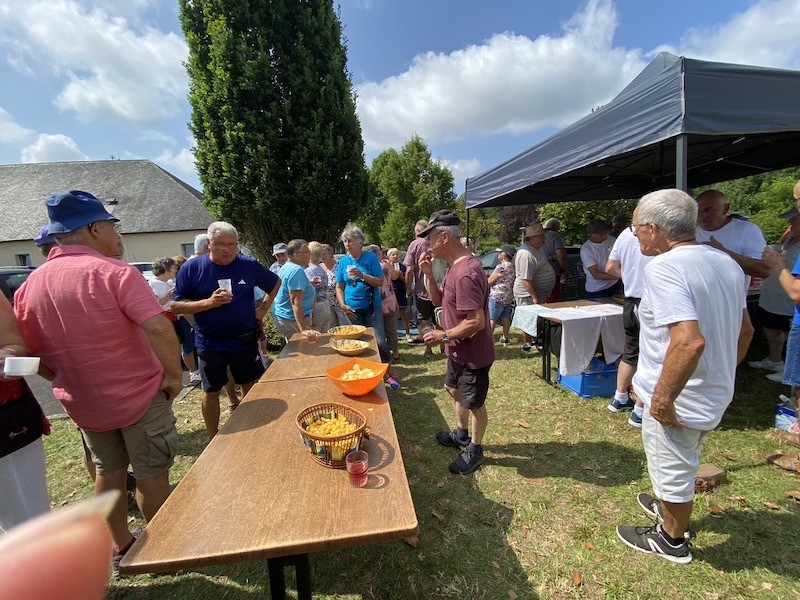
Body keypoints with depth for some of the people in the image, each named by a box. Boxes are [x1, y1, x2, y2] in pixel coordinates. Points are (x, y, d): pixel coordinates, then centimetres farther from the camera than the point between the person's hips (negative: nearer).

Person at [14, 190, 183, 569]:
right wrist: (174, 375, -17)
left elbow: (26, 351, 5)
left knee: (107, 473, 23)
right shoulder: (114, 271, -19)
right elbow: (159, 329, -30)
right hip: (139, 395, -6)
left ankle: (121, 546, 40)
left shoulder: (30, 284, 0)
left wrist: (65, 380, 17)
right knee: (152, 474, 11)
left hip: (82, 403, 6)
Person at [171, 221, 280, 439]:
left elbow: (275, 283, 11)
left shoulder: (249, 265, -4)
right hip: (210, 344, -1)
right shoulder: (192, 268, -8)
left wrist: (263, 308, 2)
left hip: (245, 340, 2)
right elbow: (175, 306, -8)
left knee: (252, 386, 14)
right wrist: (209, 302, -23)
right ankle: (214, 440, 31)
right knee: (211, 392, 12)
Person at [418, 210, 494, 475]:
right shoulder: (454, 266, 3)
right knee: (453, 389, 26)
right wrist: (428, 274, -5)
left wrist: (443, 336, -19)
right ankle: (461, 434, 49)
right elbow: (439, 300, 9)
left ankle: (474, 451, 34)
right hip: (458, 350, 10)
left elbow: (477, 322, -31)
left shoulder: (466, 274, -30)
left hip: (473, 354, -10)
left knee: (474, 403, 11)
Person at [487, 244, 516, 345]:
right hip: (509, 297, 8)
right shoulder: (513, 267, 8)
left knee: (491, 319, -1)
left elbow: (489, 281, -12)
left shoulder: (501, 267, -17)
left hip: (497, 297, -8)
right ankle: (505, 338, 21)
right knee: (505, 318, 14)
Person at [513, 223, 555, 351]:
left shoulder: (535, 248, 10)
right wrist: (535, 297, -26)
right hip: (528, 294, -10)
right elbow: (526, 280, -28)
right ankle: (527, 345, 12)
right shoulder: (527, 254, -25)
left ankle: (533, 340, 31)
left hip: (537, 293, 10)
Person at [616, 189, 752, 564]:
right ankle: (673, 509, 54)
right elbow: (744, 329, 12)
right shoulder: (725, 263, 3)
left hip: (679, 401, -8)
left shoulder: (663, 268, -26)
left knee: (672, 473, 15)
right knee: (683, 463, 31)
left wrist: (662, 399, -25)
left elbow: (690, 340, -35)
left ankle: (671, 541, 39)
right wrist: (723, 373, 23)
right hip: (716, 395, 9)